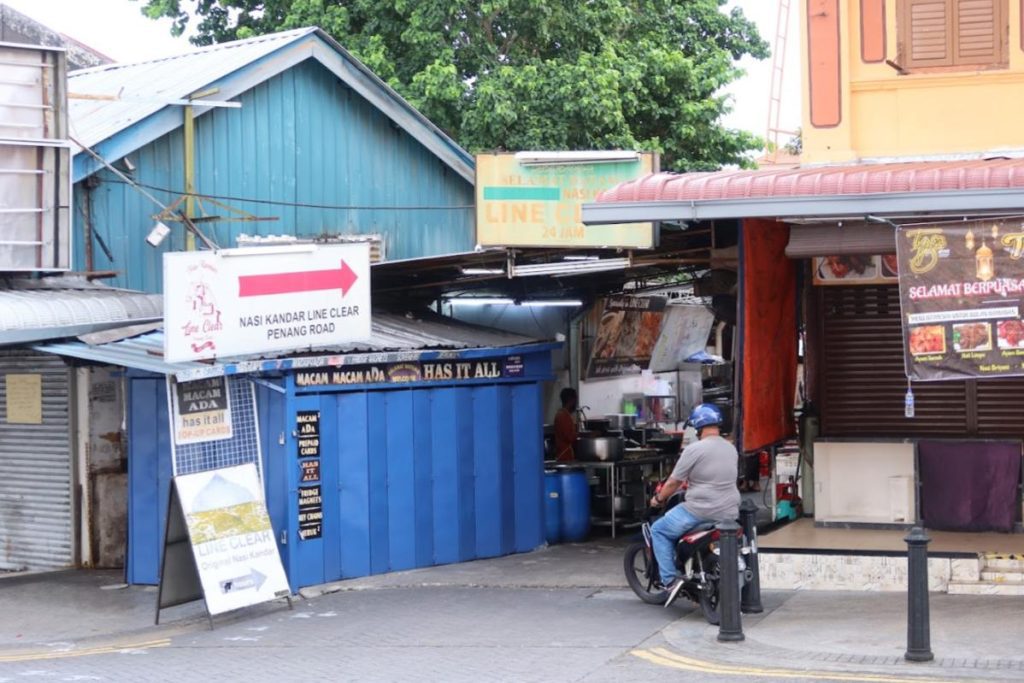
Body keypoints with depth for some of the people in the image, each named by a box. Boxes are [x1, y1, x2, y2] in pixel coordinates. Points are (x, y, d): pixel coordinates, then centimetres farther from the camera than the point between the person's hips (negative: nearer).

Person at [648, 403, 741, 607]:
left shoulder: (694, 449, -11)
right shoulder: (731, 449, 10)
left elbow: (674, 482, -4)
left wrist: (659, 499, 14)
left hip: (701, 511, -6)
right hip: (729, 512, 6)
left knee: (659, 530, 11)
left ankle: (670, 579, -2)